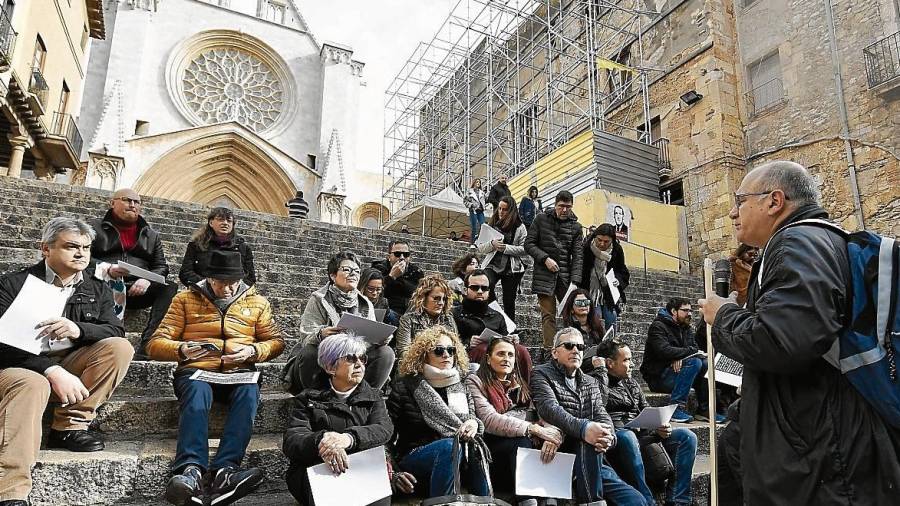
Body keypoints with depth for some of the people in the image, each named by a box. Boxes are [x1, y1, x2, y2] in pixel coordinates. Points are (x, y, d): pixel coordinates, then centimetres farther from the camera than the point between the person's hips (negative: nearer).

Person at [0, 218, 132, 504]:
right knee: (32, 384, -37)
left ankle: (70, 426, -15)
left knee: (120, 348, -19)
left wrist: (78, 329, -21)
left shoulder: (97, 289, 9)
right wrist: (52, 371, -27)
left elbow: (115, 331, 1)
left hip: (70, 364, 4)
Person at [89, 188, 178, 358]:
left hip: (138, 290, 2)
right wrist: (107, 268, -17)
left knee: (170, 288, -26)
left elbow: (161, 266, 15)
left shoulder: (151, 235, 23)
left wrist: (147, 280, -8)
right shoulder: (95, 228, 16)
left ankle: (146, 345, -38)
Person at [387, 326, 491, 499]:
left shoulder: (460, 386, 13)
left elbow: (472, 417, 14)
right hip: (414, 457, -3)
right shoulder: (405, 386, 0)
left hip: (459, 453, 4)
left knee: (475, 449, -29)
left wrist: (474, 423, -11)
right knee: (451, 446, -34)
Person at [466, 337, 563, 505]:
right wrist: (534, 429, -20)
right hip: (494, 446, -4)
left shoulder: (521, 384, 18)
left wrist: (553, 434, -21)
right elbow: (489, 419, -12)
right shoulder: (475, 381, 3)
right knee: (521, 442, -31)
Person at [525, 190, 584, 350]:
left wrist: (575, 281, -7)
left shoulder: (576, 226, 9)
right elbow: (529, 244, 3)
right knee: (548, 315, -5)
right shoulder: (541, 219, 5)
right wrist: (545, 258, -11)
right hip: (544, 275, -2)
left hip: (565, 276, 2)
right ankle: (549, 349, -4)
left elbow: (577, 256, 3)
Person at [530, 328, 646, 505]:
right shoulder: (541, 374, 1)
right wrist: (583, 428, -36)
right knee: (589, 441, -34)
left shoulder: (591, 383, 22)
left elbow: (602, 415, 5)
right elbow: (550, 409, -17)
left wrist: (609, 437, -20)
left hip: (595, 460, 5)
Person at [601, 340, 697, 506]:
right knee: (627, 436, -40)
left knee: (687, 436, -4)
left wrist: (659, 427, 2)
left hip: (641, 435, 7)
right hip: (615, 437, -7)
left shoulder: (633, 384, 25)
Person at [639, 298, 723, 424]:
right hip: (657, 377, -7)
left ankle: (704, 409, -8)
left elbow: (694, 347, 2)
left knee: (705, 363, -14)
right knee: (694, 363, -26)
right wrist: (691, 351, -20)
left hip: (676, 370, 7)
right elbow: (664, 351, -25)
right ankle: (677, 408, -26)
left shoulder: (685, 327, 16)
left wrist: (680, 357, -20)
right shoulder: (658, 326, -9)